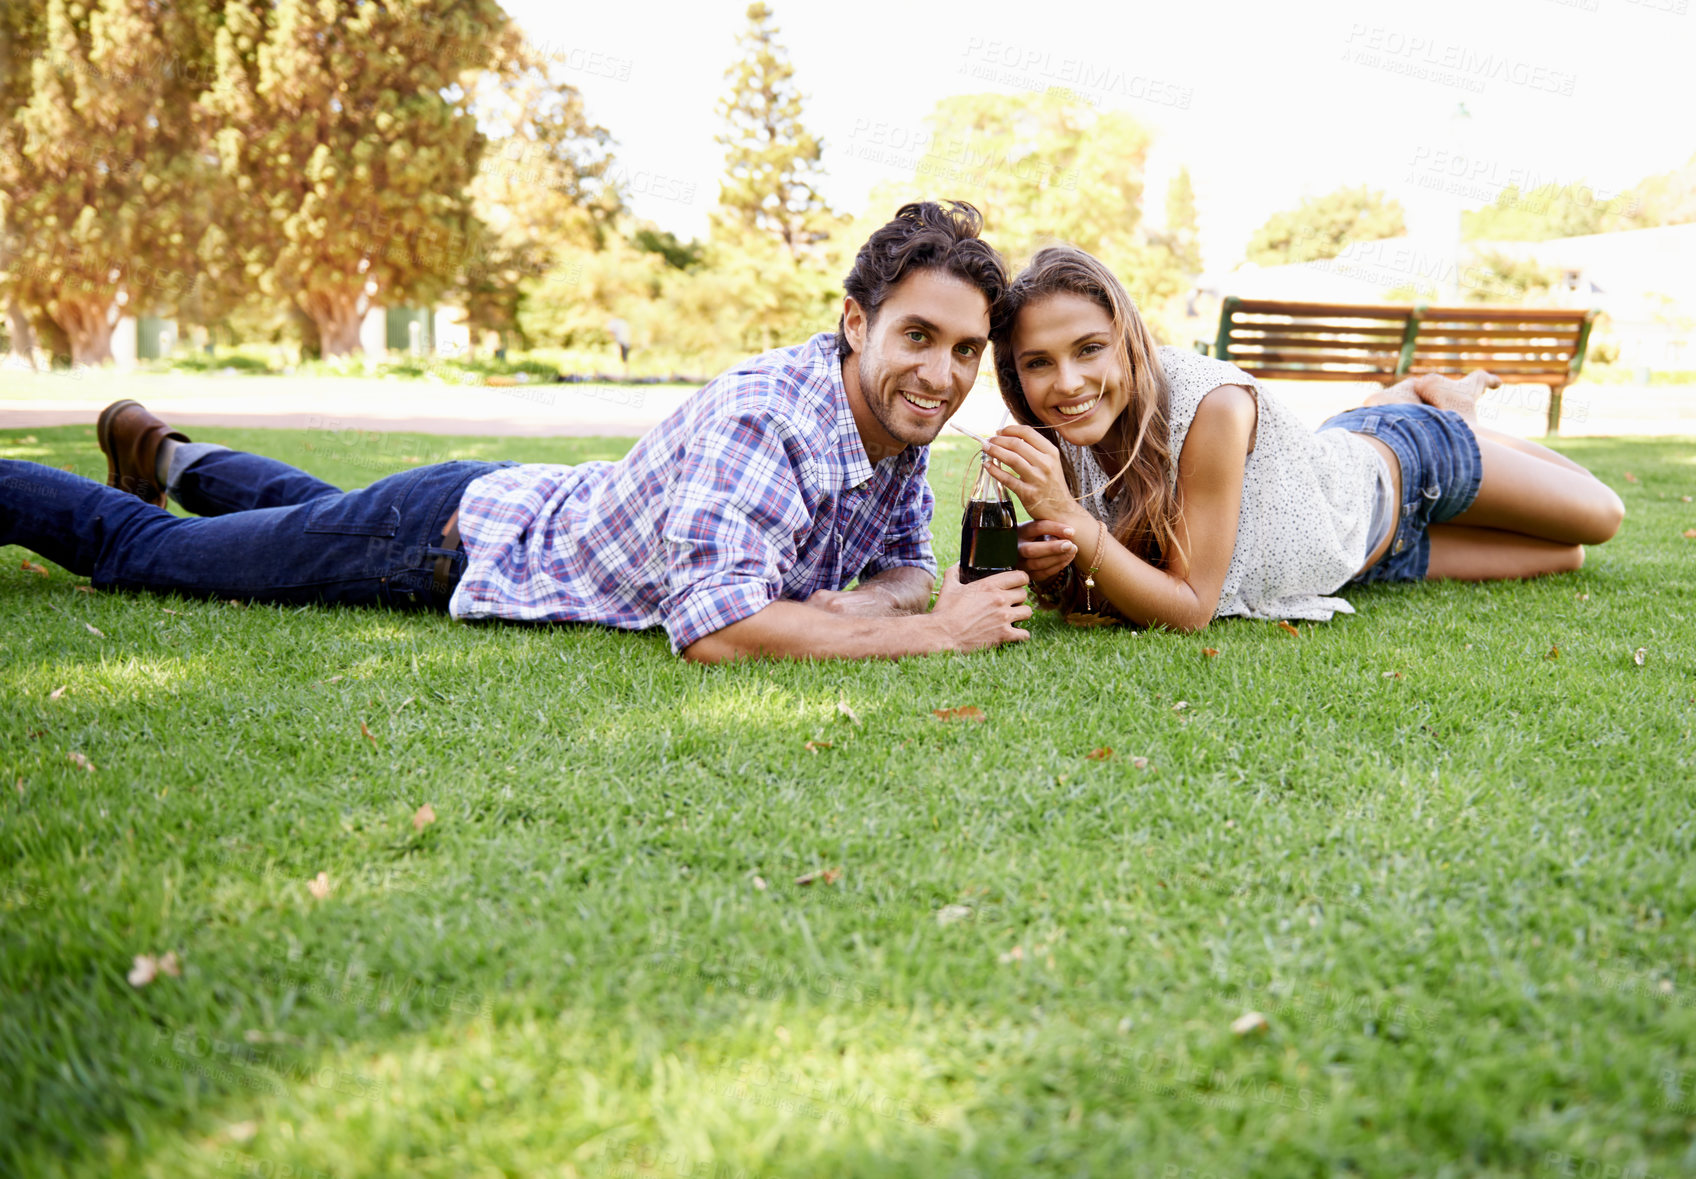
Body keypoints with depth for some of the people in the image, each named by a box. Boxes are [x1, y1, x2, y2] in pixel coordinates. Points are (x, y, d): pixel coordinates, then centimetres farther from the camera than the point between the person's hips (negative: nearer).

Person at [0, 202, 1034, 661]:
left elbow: (905, 565, -2)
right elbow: (713, 628, -48)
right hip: (467, 535, -7)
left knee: (318, 510, 36)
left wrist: (863, 603, -26)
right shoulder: (759, 416, -39)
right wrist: (934, 633, -41)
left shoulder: (902, 419, -13)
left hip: (542, 503, 7)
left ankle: (174, 460, 62)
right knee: (145, 551, 14)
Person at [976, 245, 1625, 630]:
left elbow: (1190, 607, -39)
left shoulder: (1212, 403, -42)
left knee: (1600, 518, 20)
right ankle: (1412, 395, 38)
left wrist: (1075, 524, -51)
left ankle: (1442, 397, 35)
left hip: (1405, 468, -4)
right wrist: (1041, 555, -41)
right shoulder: (1062, 440, -27)